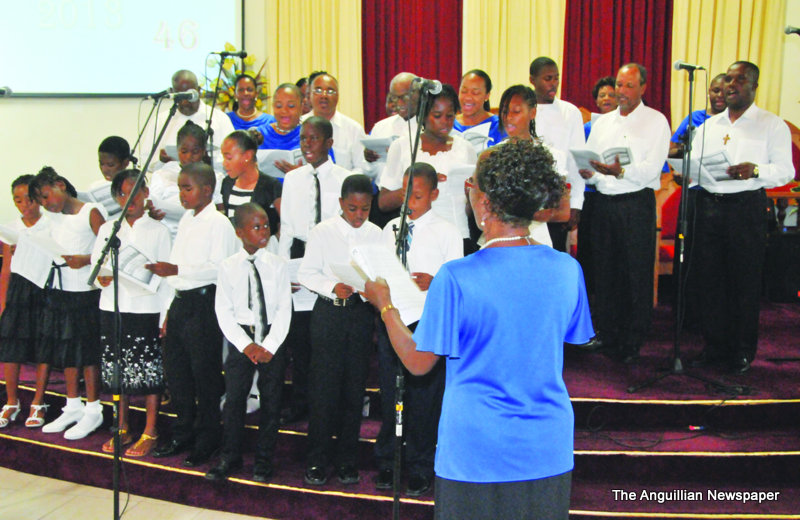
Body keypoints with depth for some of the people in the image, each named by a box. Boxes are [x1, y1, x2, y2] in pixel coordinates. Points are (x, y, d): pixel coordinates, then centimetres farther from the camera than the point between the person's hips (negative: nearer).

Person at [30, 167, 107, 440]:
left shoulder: (91, 212, -7)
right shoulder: (56, 220, 15)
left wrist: (86, 260, -26)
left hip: (85, 293, -7)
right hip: (60, 292, 7)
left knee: (88, 352, 0)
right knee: (66, 350, 13)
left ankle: (93, 410, 10)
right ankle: (73, 407, 25)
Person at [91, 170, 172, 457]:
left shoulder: (158, 230, 2)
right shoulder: (107, 229, 13)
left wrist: (166, 316, -7)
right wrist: (102, 278, -11)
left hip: (146, 308, -4)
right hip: (112, 308, 4)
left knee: (149, 371, -2)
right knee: (117, 370, 9)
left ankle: (150, 432, 9)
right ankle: (122, 428, 23)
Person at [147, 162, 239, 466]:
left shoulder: (219, 224, -11)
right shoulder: (185, 221, 16)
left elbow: (219, 268, -21)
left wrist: (178, 270, -28)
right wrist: (169, 310, 18)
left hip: (203, 302, -9)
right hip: (180, 301, 9)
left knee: (205, 373, -1)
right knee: (175, 369, 14)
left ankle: (206, 441, 11)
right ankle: (183, 434, 28)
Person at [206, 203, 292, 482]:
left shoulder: (278, 265, 0)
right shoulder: (228, 267, -2)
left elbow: (284, 309, -2)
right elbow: (223, 312, -3)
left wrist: (270, 345, -11)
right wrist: (245, 345, -11)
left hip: (273, 338, 1)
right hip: (240, 336, 0)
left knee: (271, 399, 5)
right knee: (234, 398, 1)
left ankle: (263, 459, 18)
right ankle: (229, 457, 17)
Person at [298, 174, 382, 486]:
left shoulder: (375, 234, 7)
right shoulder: (323, 231, 1)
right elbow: (307, 273, -1)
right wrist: (333, 287, -17)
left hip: (361, 312, 2)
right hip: (329, 312, -2)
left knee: (355, 387, 5)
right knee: (323, 386, -3)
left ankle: (347, 460, 16)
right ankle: (317, 460, 8)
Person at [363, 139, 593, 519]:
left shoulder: (456, 278, -18)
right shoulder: (567, 270, -5)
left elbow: (418, 363, -9)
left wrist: (384, 305, 7)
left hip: (476, 451, -4)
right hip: (548, 451, 4)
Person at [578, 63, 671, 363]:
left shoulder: (656, 121, 0)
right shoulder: (602, 123, 16)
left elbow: (651, 169, -11)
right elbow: (588, 162, 14)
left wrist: (621, 171, -27)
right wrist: (588, 173, -10)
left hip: (636, 204, -5)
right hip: (604, 202, 5)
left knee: (637, 274, -2)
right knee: (604, 271, 8)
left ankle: (632, 344, 6)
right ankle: (607, 335, 19)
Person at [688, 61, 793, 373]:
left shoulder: (772, 125, 3)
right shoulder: (708, 126, 17)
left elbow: (785, 171, -5)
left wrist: (755, 170, -22)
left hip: (747, 207, -4)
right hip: (709, 205, 4)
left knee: (745, 282, 0)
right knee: (710, 280, 6)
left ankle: (743, 352, 11)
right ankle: (715, 347, 17)